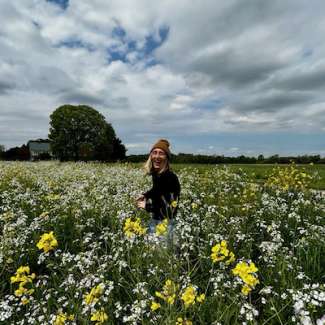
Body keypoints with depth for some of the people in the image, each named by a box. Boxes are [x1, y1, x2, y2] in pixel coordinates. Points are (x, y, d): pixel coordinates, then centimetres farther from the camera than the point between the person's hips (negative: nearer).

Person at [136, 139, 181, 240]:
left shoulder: (170, 178, -27)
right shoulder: (155, 173, -3)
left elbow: (170, 207, -27)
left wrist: (146, 206, -17)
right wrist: (145, 195, 1)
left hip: (165, 222, -8)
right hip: (155, 219, 8)